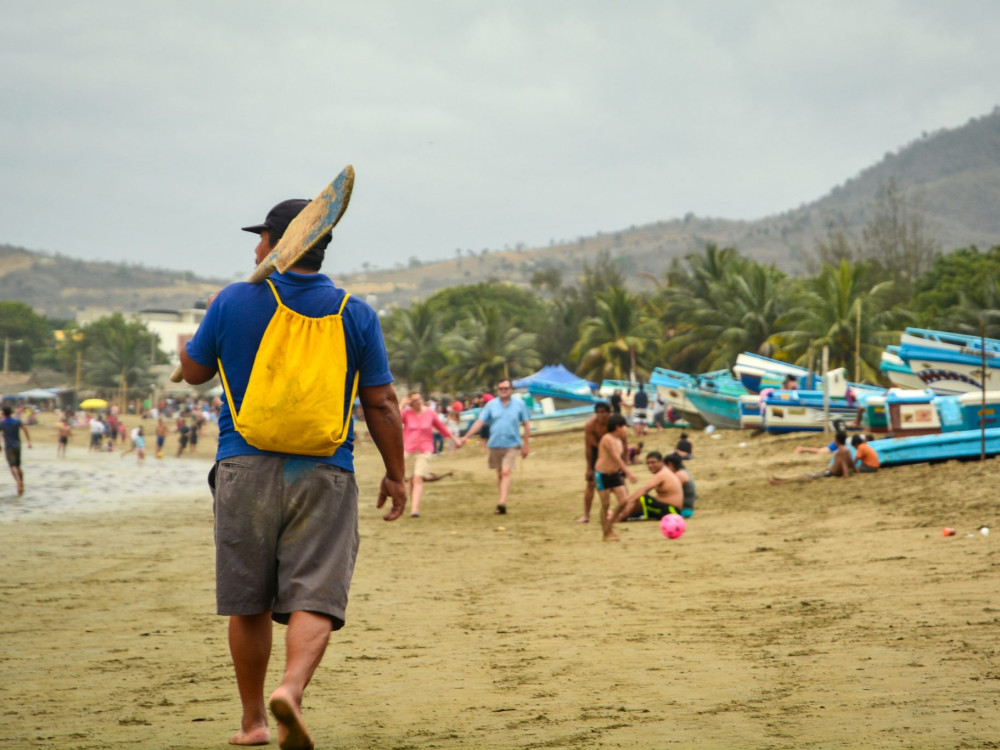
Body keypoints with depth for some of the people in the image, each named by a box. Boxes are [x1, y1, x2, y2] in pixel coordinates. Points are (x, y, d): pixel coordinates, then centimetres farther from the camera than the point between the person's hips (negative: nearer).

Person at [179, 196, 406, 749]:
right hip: (325, 475, 0)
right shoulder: (354, 314, 3)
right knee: (315, 598, -3)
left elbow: (193, 371, 14)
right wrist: (395, 474, 13)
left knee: (249, 604, 11)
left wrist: (209, 318, 32)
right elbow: (381, 403, 3)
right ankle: (292, 688, -28)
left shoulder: (235, 302, 0)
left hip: (245, 470, 0)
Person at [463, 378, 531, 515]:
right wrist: (465, 437, -8)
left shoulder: (519, 404, 1)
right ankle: (501, 504, 18)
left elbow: (526, 425, 6)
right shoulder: (491, 404, 4)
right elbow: (479, 422, 1)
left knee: (506, 472, -16)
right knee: (500, 474, 10)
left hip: (511, 444, -3)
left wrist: (525, 445, 5)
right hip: (495, 445, 3)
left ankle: (502, 503, -24)